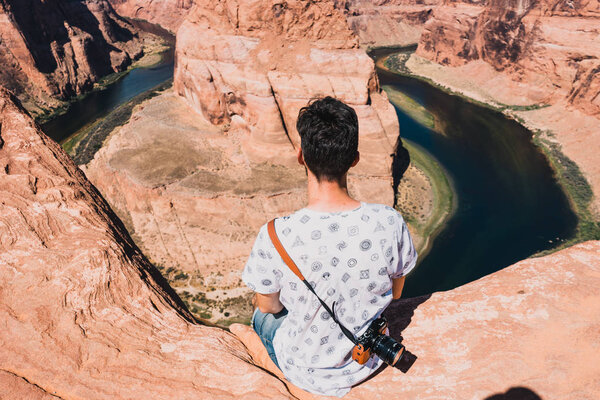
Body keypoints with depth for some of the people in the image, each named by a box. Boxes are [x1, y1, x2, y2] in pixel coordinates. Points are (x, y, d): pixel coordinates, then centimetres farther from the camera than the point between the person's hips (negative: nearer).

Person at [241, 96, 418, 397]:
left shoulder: (276, 236, -32)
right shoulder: (390, 223, -26)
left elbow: (268, 305, -13)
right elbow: (395, 292, -7)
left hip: (306, 374, -2)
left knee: (264, 315, 28)